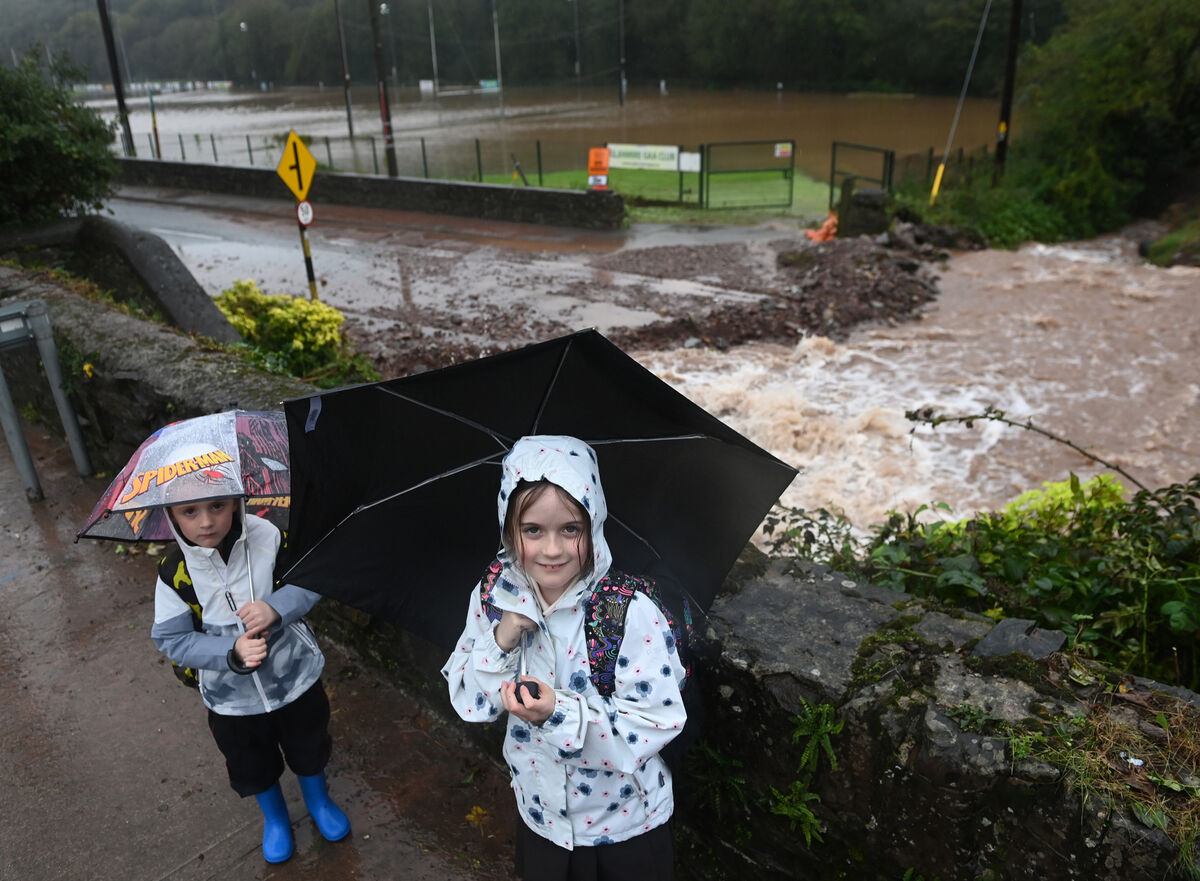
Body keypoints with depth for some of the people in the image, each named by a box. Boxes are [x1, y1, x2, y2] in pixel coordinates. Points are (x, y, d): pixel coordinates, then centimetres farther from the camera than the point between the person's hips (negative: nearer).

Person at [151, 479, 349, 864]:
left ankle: (319, 801, 58)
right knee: (254, 767, 25)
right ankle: (274, 818, 57)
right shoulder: (175, 572, -20)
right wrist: (231, 652, -28)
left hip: (295, 679, 0)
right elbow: (171, 639, -14)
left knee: (309, 749, 25)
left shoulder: (268, 537, -22)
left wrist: (277, 607, -32)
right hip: (233, 699, 1)